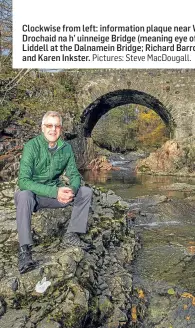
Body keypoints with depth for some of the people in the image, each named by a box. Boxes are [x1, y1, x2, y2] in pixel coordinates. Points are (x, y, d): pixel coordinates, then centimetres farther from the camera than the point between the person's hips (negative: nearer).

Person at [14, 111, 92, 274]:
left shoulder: (66, 148, -5)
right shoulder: (32, 146, -19)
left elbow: (74, 175, 0)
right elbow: (23, 181, -27)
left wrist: (72, 189, -25)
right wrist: (54, 192, -37)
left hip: (56, 193, 5)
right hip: (33, 194, -5)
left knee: (86, 192, -8)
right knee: (24, 195, -37)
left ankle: (71, 235, -3)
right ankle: (25, 250, -32)